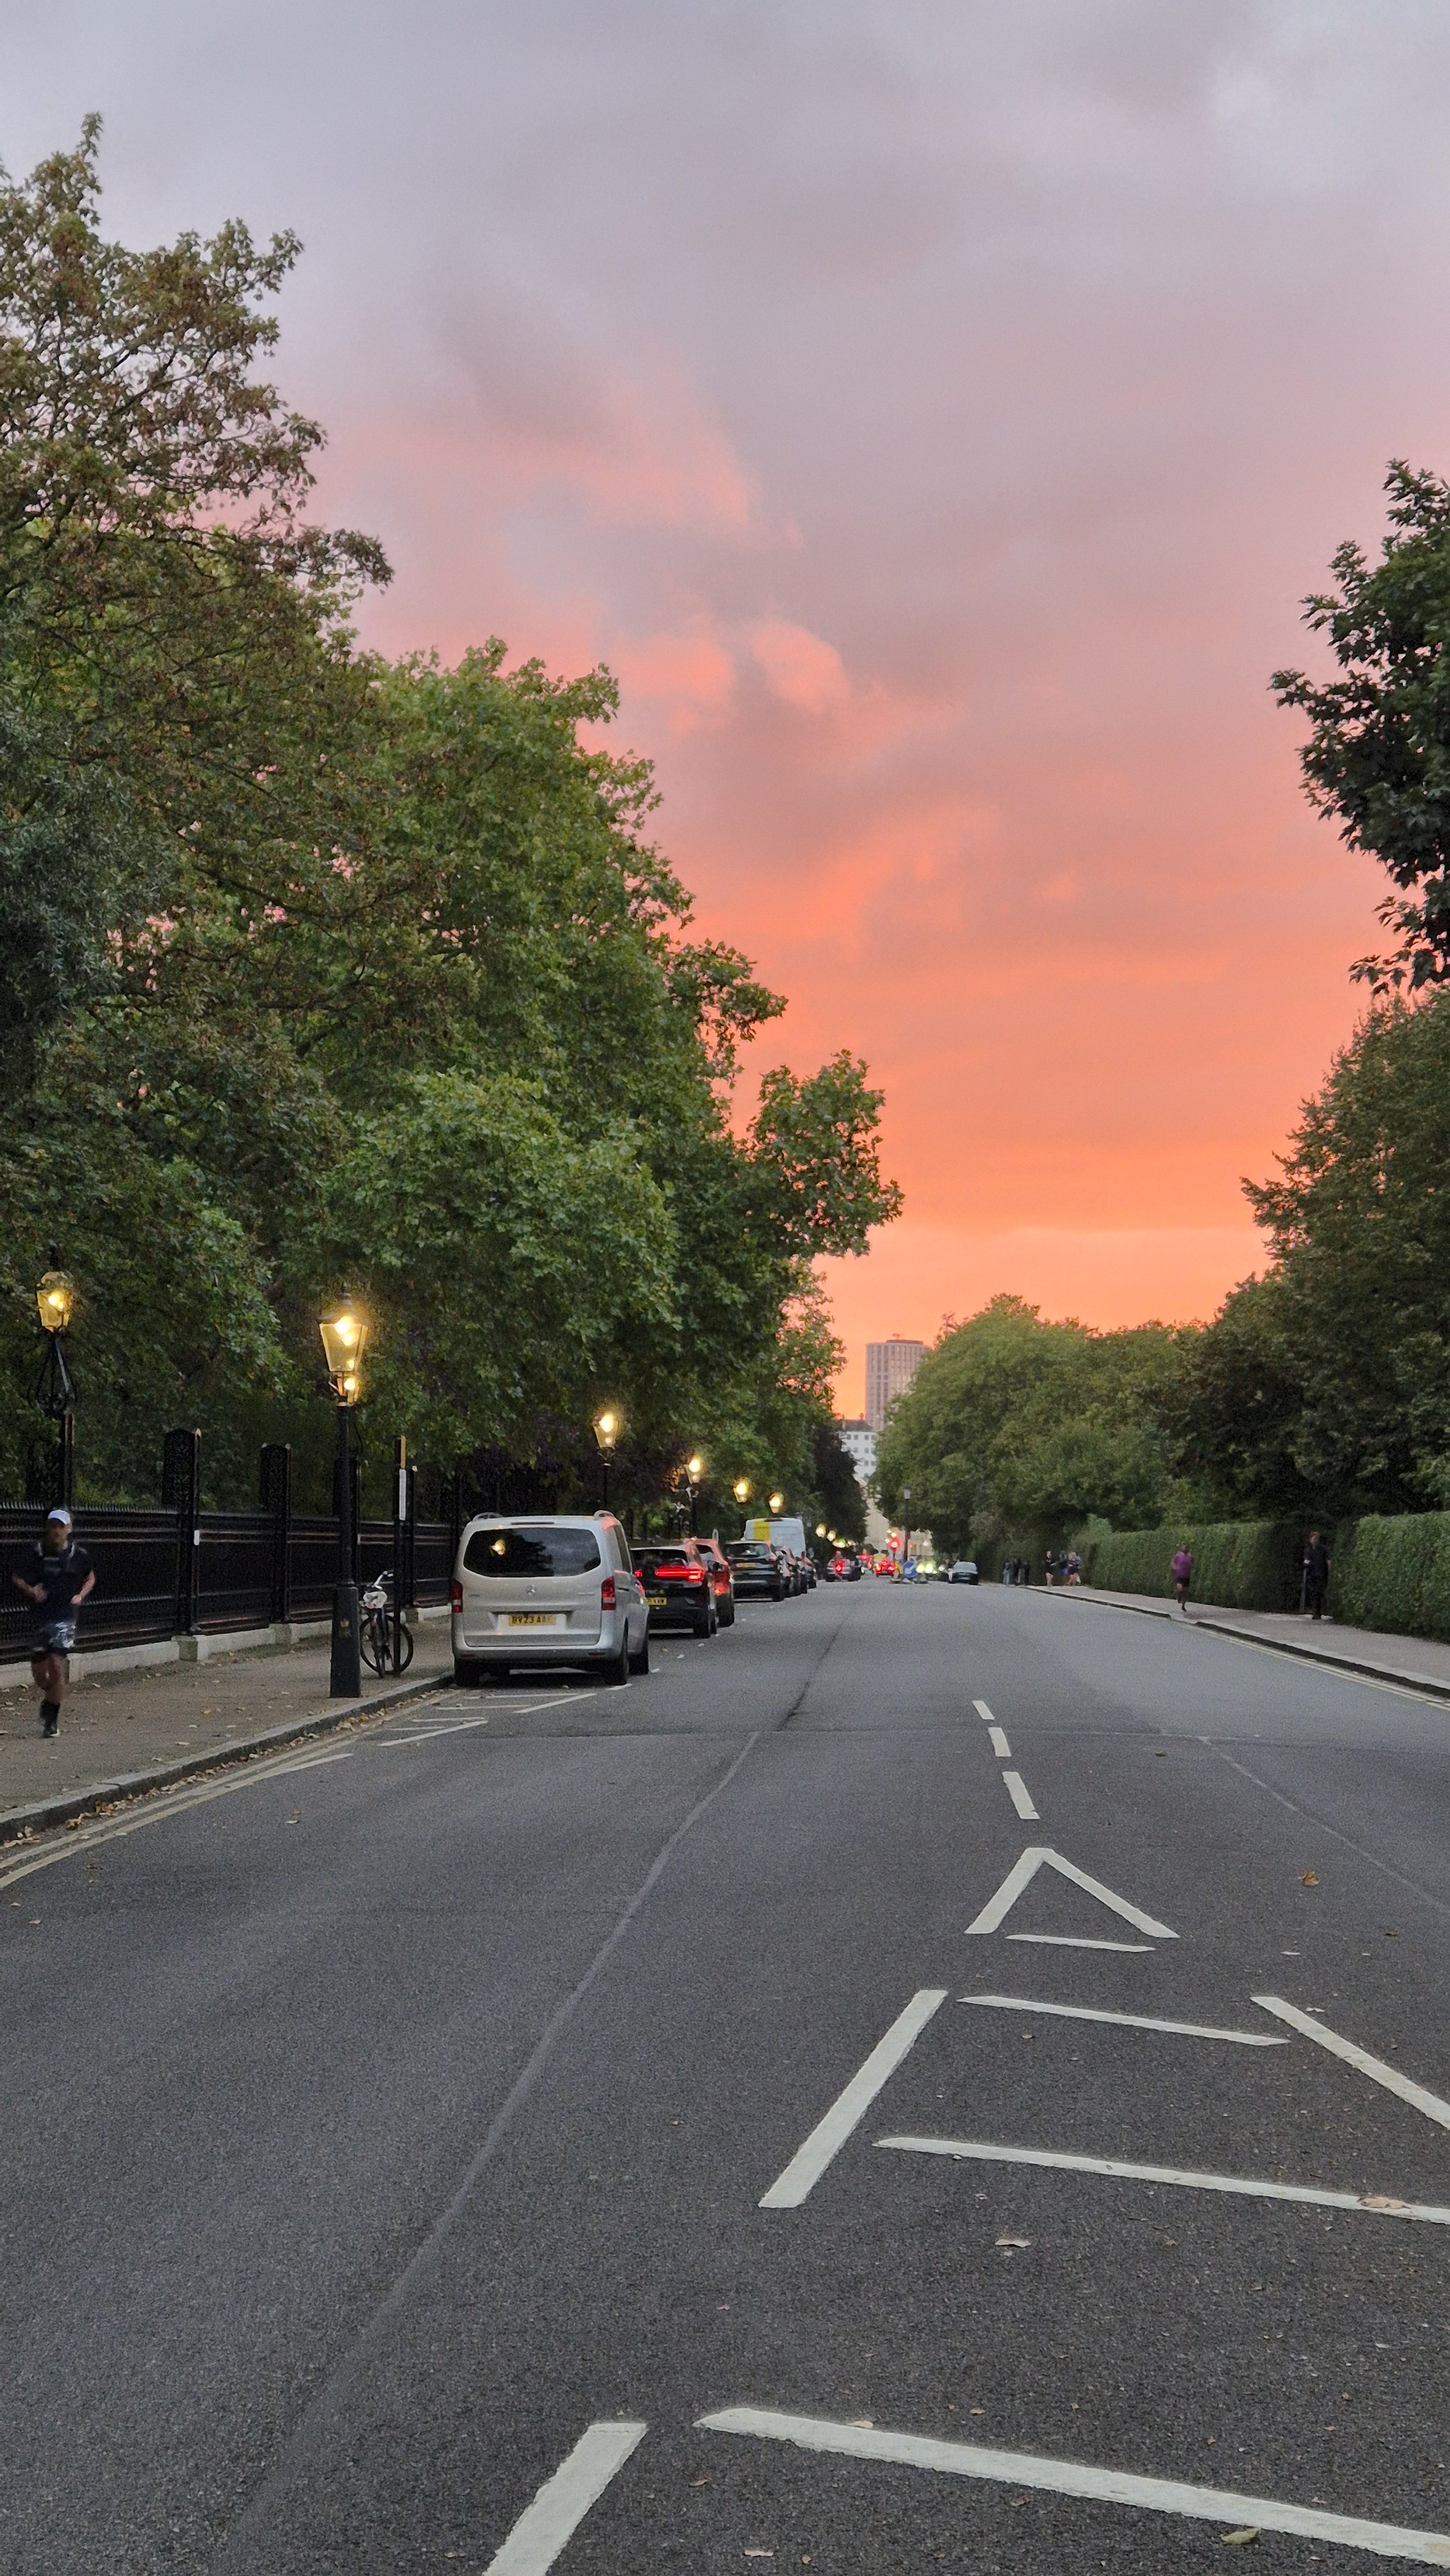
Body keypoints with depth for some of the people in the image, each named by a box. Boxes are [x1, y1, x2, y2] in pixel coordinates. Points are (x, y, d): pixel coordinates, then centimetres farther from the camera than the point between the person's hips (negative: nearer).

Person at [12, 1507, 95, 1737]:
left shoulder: (78, 1554, -1)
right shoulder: (36, 1551, -2)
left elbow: (91, 1578, 17)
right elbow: (17, 1578, 4)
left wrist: (80, 1596, 1)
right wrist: (30, 1590, -15)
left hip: (65, 1617, -2)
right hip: (40, 1616, 2)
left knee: (56, 1665, -14)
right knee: (38, 1668, 7)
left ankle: (52, 1719, -4)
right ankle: (50, 1698, 40)